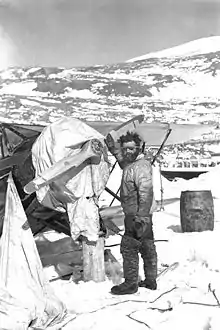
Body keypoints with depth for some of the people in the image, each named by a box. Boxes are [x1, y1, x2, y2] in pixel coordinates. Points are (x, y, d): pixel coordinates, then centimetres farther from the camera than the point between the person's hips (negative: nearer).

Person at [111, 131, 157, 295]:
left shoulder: (140, 166, -18)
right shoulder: (130, 165, 16)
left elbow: (146, 193, -26)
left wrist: (140, 217, -29)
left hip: (136, 215, -11)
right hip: (142, 215, 11)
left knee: (129, 248, -4)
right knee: (147, 247, 15)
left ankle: (131, 283, 6)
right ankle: (151, 280, 26)